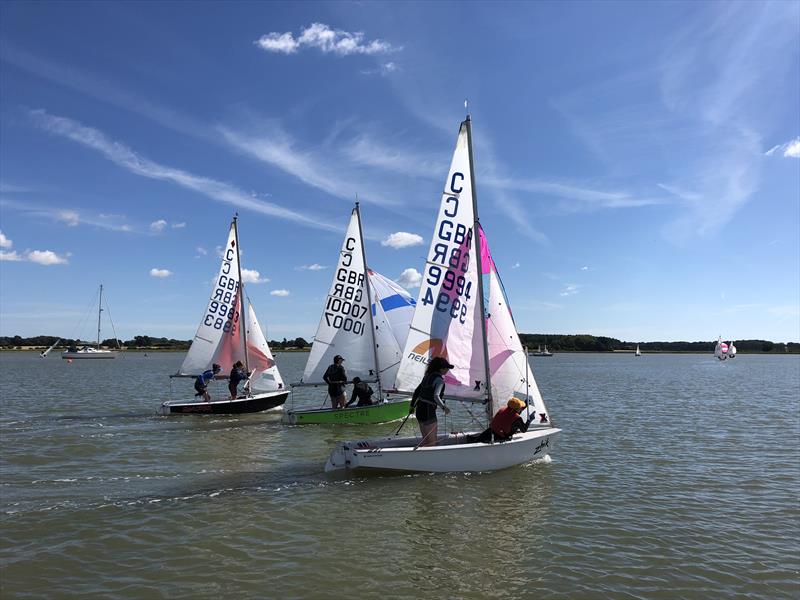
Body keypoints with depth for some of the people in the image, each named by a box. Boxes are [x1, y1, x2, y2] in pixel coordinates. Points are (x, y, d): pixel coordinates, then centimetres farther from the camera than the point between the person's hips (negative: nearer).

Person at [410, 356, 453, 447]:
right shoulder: (439, 379, -13)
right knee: (432, 443, 0)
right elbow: (436, 396, -27)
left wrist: (412, 405, 26)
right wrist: (444, 407, -29)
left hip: (419, 409, 9)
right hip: (428, 412, -9)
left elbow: (417, 391, 18)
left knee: (426, 440, 20)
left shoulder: (428, 376, 12)